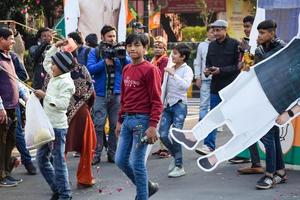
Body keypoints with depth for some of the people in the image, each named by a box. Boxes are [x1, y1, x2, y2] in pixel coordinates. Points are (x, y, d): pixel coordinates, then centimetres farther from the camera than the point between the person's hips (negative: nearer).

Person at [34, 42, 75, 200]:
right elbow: (45, 62, 28)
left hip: (58, 127, -9)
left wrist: (45, 96, -18)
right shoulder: (55, 77, 11)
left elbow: (62, 104, -23)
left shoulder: (66, 82, -15)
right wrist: (55, 46, 19)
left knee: (58, 160, -4)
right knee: (41, 158, 14)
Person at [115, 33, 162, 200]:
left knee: (137, 163, -5)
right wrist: (120, 121, 18)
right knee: (121, 160, 10)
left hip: (142, 120, -8)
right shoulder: (126, 69, 12)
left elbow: (156, 101, -14)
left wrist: (153, 126, -20)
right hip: (127, 119, 8)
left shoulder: (150, 70, -10)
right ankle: (148, 186, 29)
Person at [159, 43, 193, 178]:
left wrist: (173, 74, -24)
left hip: (179, 105, -6)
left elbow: (186, 85, -24)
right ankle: (175, 155, 26)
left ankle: (179, 167, 0)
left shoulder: (187, 70, -5)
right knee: (163, 135, 0)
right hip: (168, 105, 6)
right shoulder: (171, 69, 13)